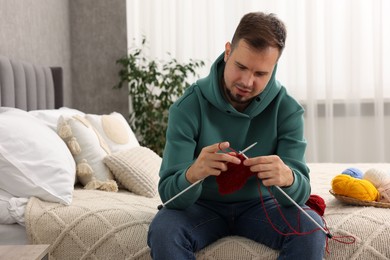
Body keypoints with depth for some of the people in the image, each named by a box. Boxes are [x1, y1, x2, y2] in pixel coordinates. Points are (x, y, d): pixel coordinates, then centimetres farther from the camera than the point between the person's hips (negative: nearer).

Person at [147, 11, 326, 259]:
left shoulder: (287, 109, -15)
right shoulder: (189, 106, -19)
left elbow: (301, 192, -20)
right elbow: (169, 193, -22)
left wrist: (287, 178, -45)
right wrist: (192, 174, -47)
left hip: (258, 205, 1)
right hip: (204, 206, -1)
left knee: (310, 230, -27)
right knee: (163, 231, -31)